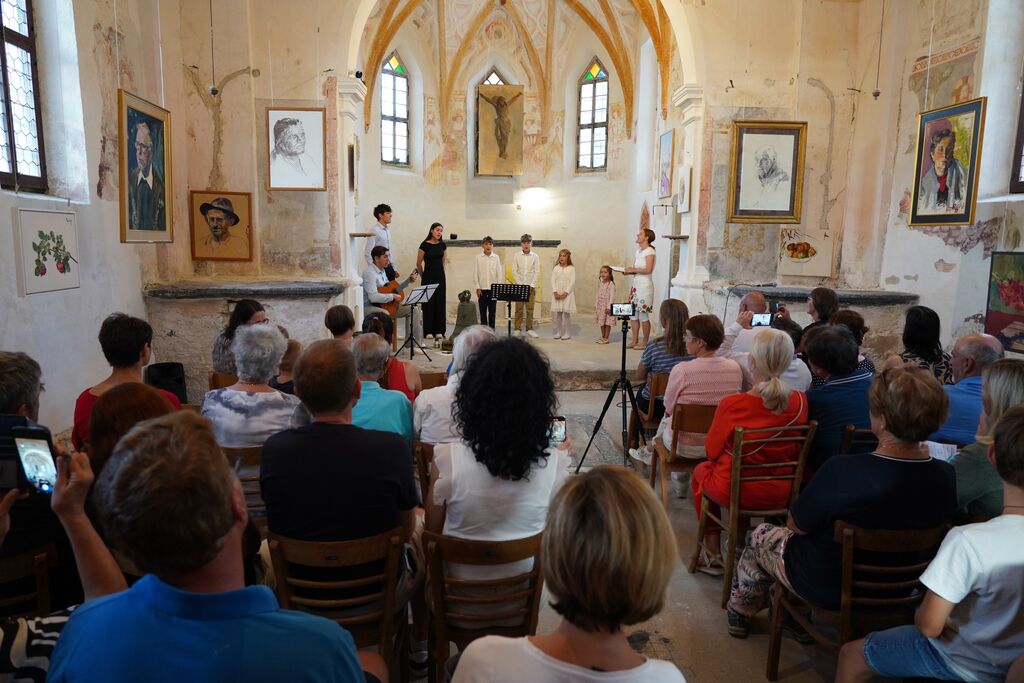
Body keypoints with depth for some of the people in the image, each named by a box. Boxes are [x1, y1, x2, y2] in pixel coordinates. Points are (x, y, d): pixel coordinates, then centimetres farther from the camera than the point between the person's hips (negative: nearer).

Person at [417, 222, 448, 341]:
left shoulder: (443, 245, 5)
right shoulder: (425, 245, -8)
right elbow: (419, 263, -2)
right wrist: (424, 275, 8)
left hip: (440, 276, 4)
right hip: (428, 276, -4)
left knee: (440, 302, 5)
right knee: (428, 303, 0)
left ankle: (439, 331, 11)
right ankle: (428, 331, 6)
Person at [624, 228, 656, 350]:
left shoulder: (649, 251, -9)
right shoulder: (638, 251, 15)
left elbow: (648, 269, -20)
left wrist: (633, 270, -13)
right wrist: (628, 271, 0)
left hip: (645, 285, -8)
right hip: (635, 284, 8)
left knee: (643, 315, -3)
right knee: (633, 314, 8)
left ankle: (645, 342, 6)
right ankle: (635, 341, 16)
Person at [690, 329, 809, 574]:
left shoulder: (731, 405, -25)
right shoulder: (800, 402, -13)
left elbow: (711, 450, -10)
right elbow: (796, 451, 3)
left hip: (736, 491, -4)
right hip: (782, 494, 4)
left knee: (700, 471, 27)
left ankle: (714, 554, 29)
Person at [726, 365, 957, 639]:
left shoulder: (841, 472, -36)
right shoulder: (946, 477, -20)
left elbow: (796, 525, -19)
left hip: (828, 590, -5)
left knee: (761, 535, 22)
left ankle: (740, 615, 44)